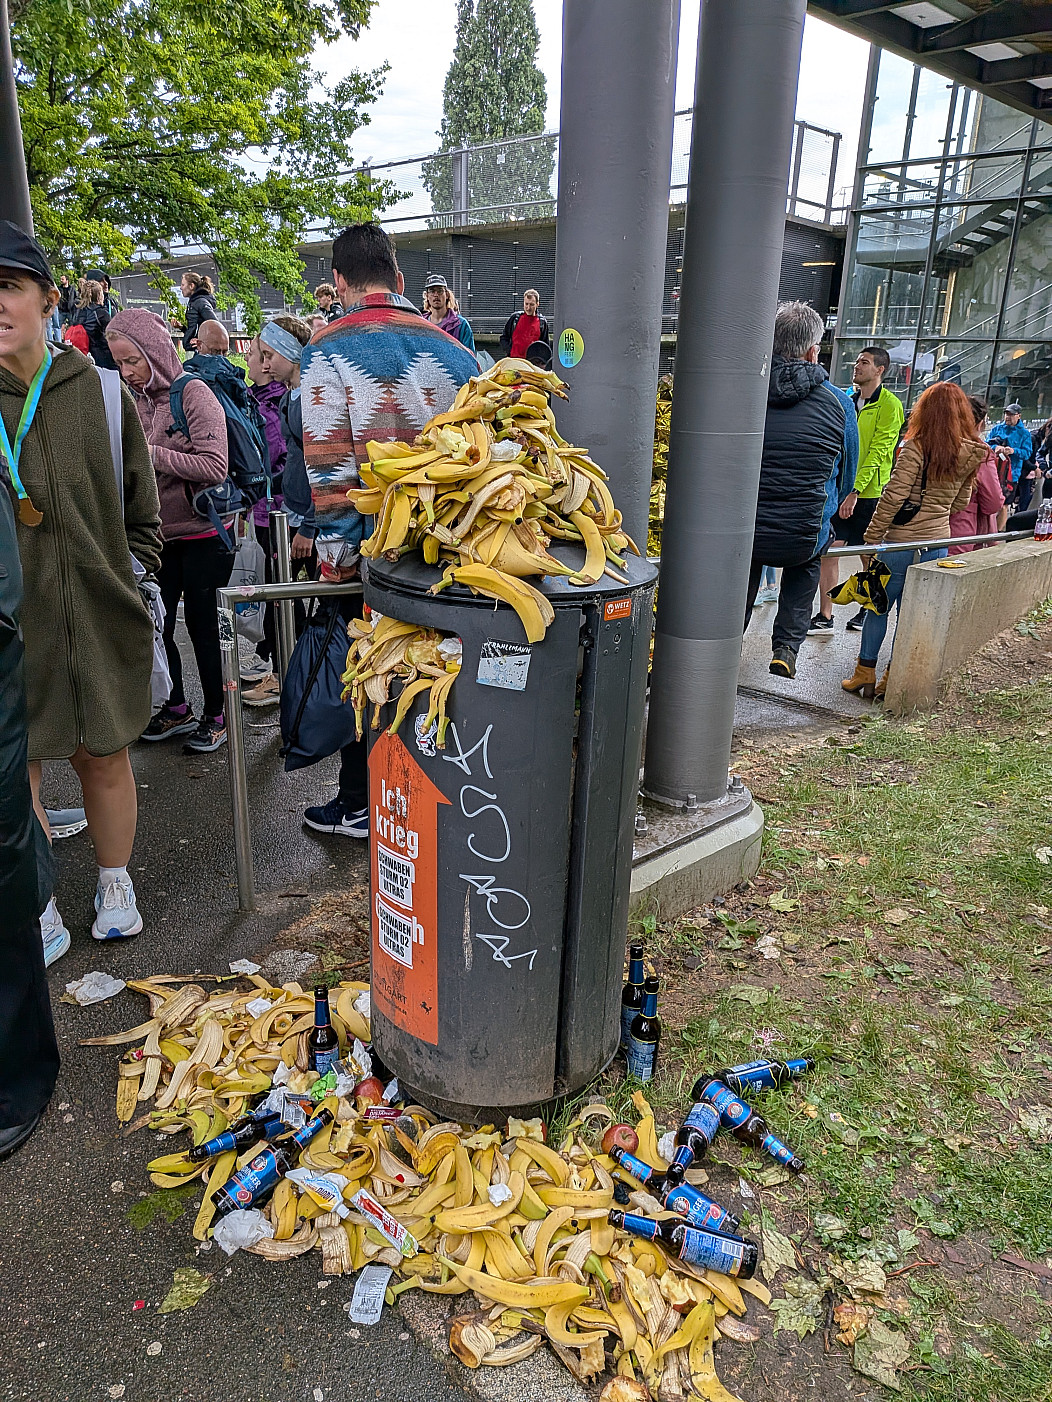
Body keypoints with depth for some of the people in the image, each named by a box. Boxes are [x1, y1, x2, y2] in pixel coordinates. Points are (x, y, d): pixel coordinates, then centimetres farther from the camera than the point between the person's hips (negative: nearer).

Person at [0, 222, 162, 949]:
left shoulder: (98, 389, 1)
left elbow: (141, 503, 11)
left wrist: (133, 574, 5)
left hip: (100, 616, 1)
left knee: (104, 755, 12)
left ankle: (115, 887, 34)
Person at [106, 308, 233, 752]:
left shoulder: (193, 393, -11)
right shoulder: (134, 400, 7)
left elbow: (215, 467, -20)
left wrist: (153, 454, -21)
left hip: (202, 533, -6)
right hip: (158, 533, 6)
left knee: (202, 625, 2)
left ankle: (215, 715, 18)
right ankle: (176, 710, 26)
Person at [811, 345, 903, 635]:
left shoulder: (889, 405, -7)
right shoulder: (847, 401, 12)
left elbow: (878, 452, -15)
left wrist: (855, 490, -22)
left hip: (870, 492, -5)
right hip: (839, 489, 5)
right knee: (829, 551, -3)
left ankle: (867, 610, 24)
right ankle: (825, 617, 1)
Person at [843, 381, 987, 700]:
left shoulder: (917, 446, -12)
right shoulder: (970, 454, 5)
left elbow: (894, 495, -15)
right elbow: (961, 502, 14)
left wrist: (872, 538, -9)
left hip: (902, 540, -5)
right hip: (938, 543, 5)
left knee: (878, 607, 8)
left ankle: (865, 672, 13)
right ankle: (892, 678, 15)